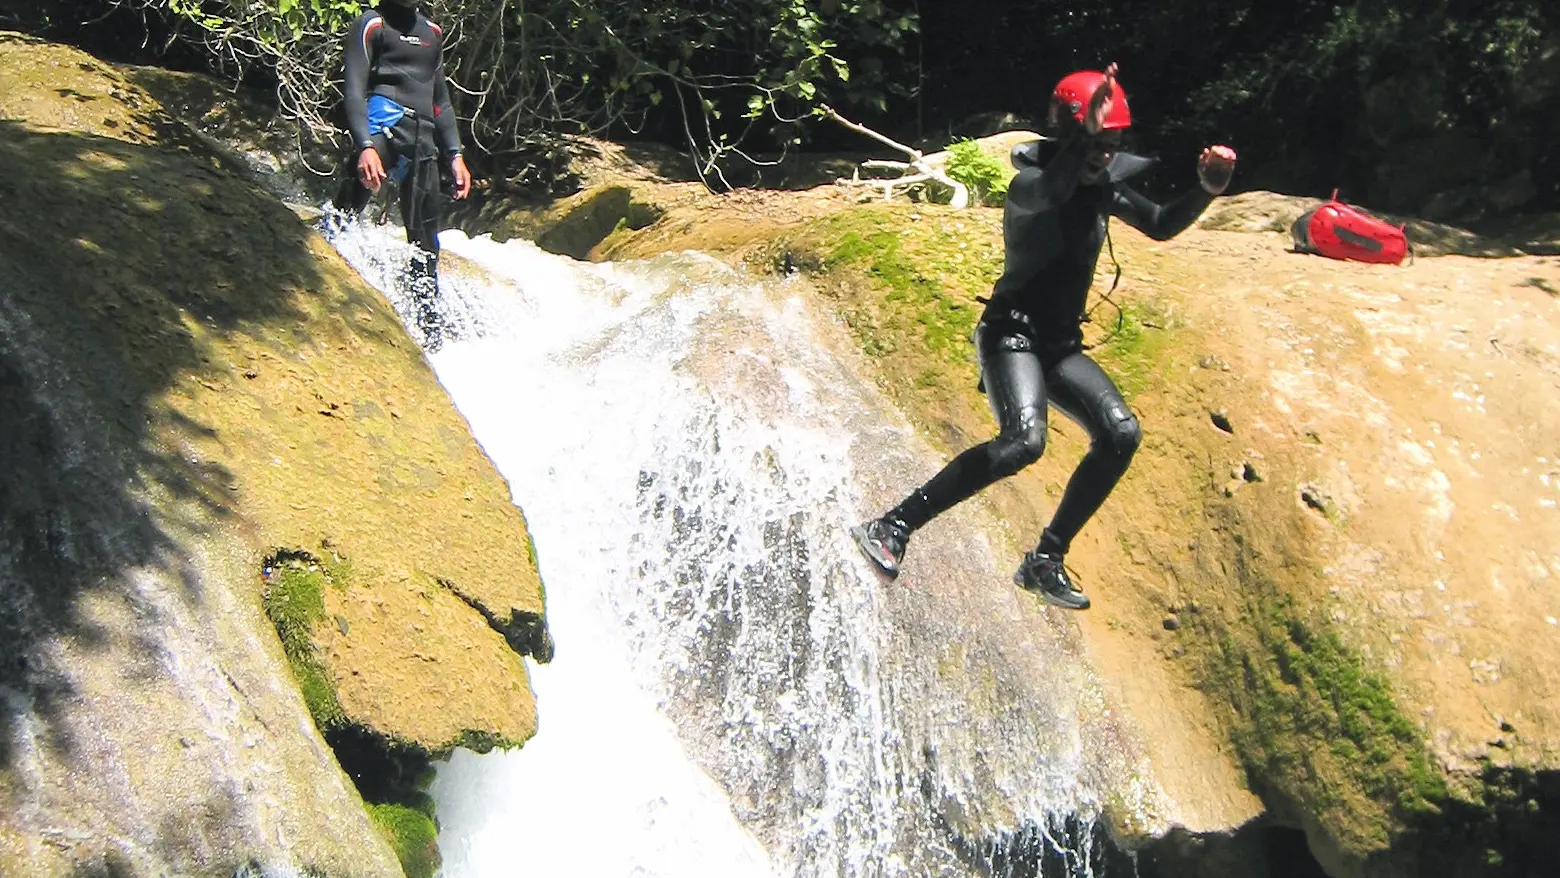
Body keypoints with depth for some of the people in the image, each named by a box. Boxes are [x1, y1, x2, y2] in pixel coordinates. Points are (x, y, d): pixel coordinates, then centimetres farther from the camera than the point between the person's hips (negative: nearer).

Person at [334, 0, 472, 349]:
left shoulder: (432, 32, 26)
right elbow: (354, 90, -5)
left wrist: (454, 155, 19)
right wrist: (365, 146, -21)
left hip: (423, 142, 5)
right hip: (384, 122, -5)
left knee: (425, 240, 4)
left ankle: (429, 322, 7)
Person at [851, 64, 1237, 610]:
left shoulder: (1103, 187, 8)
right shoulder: (1028, 185, -13)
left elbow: (1161, 226, 17)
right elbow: (1048, 192, -38)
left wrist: (1206, 190, 0)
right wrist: (1084, 136, -52)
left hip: (1061, 345, 8)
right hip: (1012, 334, -8)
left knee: (1121, 435, -7)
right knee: (1023, 442, -31)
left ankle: (1045, 561, 3)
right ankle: (892, 528, -23)